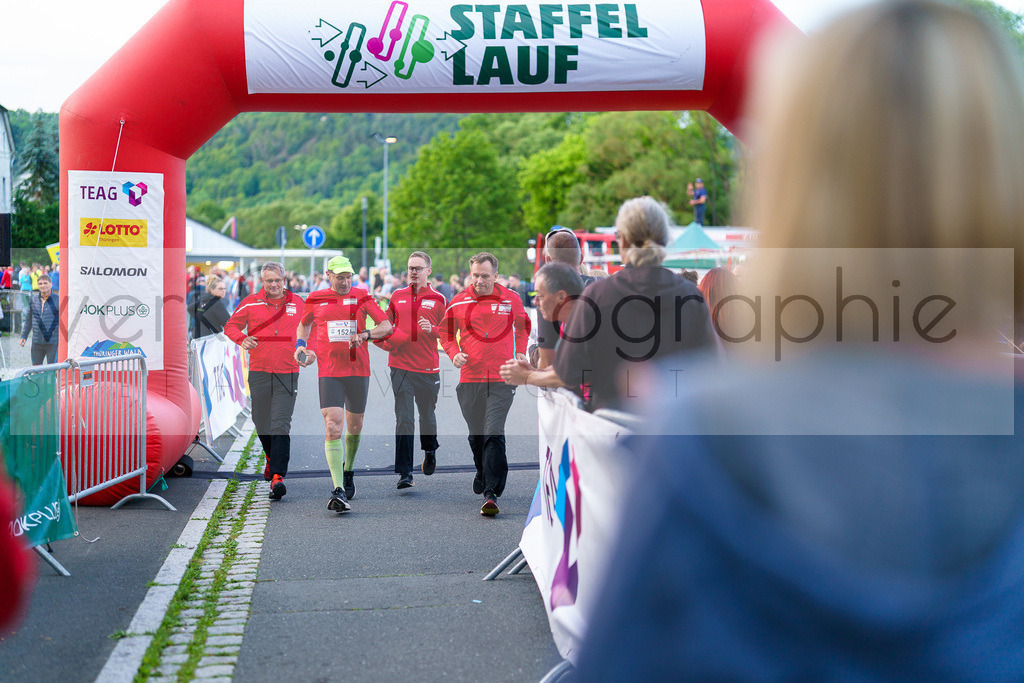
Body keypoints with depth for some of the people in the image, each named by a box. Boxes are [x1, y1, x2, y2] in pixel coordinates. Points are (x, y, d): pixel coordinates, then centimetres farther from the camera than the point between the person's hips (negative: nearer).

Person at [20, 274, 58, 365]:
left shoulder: (57, 300, -5)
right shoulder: (33, 299, 10)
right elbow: (29, 320, 20)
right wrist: (24, 336, 16)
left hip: (52, 343, -5)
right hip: (36, 342, 5)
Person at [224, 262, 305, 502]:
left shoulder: (298, 303, 7)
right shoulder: (250, 303, 4)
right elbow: (230, 325, 11)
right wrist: (241, 338, -10)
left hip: (287, 374, -1)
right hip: (259, 372, 2)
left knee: (281, 425, -12)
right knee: (261, 422, 11)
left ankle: (277, 477, -15)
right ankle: (271, 457, 41)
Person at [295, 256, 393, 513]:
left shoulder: (362, 297, 3)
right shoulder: (316, 299, 6)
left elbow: (387, 326, -2)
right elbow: (304, 324, 25)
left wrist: (365, 334, -20)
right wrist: (300, 345, 7)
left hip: (358, 370, 1)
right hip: (329, 372, -1)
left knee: (354, 427, 14)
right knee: (333, 427, -15)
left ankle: (348, 471, 44)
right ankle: (338, 491, -21)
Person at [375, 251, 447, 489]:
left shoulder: (438, 299, 2)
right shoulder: (397, 296, 8)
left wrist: (431, 329, -16)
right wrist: (385, 341, -1)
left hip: (428, 367, 0)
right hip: (400, 366, 1)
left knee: (427, 415, 14)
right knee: (403, 419, -7)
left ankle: (430, 452, 44)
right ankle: (404, 472, -7)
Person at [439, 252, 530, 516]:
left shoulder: (511, 299, 3)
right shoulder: (459, 302, 3)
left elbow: (523, 326, 22)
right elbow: (445, 332, 16)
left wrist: (520, 352, 10)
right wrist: (454, 353, -2)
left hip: (502, 378, -2)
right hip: (470, 377, 2)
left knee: (494, 435, -13)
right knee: (476, 435, 14)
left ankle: (492, 494, -14)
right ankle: (482, 473, 41)